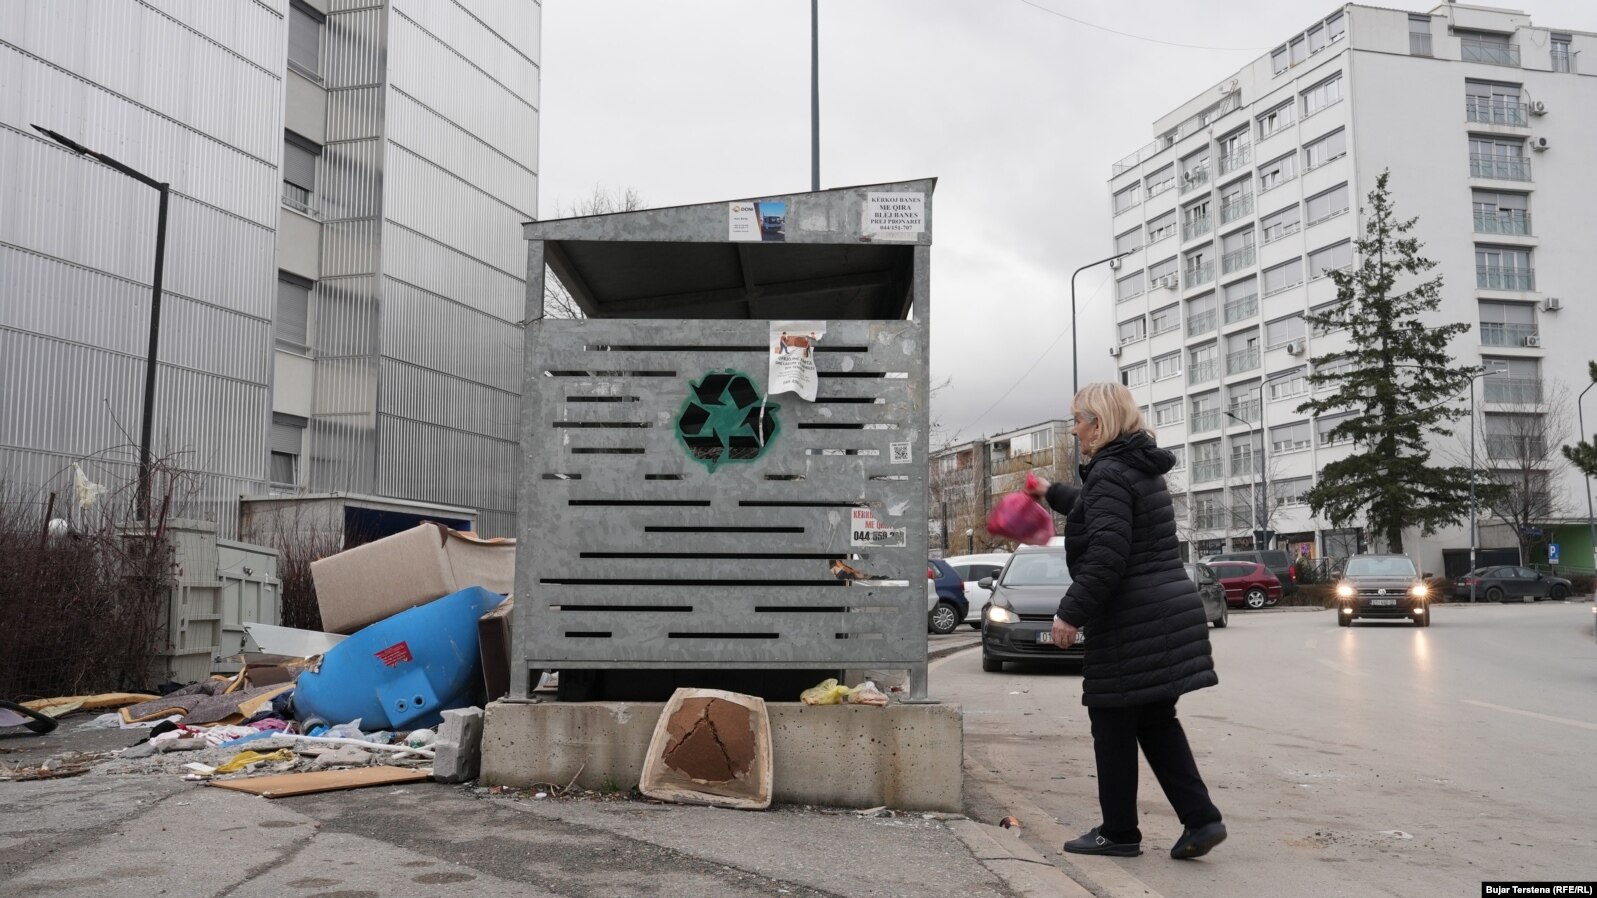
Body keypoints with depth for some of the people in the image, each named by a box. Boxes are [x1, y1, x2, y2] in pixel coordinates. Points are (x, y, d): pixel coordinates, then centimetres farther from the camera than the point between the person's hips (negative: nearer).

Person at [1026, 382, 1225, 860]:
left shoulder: (1110, 473, -14)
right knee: (1156, 719, 15)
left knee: (1114, 724, 3)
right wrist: (1053, 493, 51)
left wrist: (1072, 612, -20)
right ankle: (1200, 818, 10)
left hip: (1130, 622, -9)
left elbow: (1106, 554, -24)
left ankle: (1118, 833, 13)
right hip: (1169, 611, 10)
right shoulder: (1141, 469, 17)